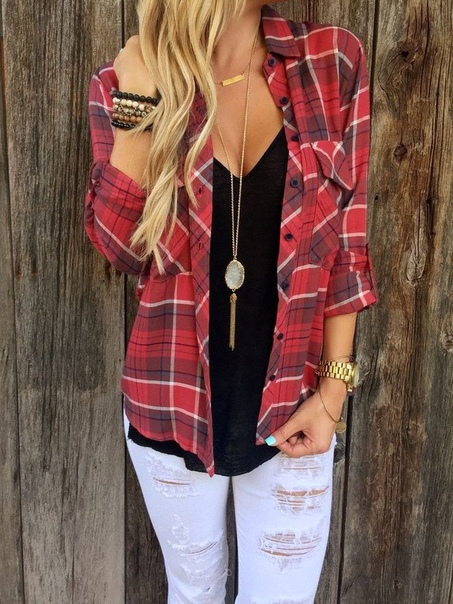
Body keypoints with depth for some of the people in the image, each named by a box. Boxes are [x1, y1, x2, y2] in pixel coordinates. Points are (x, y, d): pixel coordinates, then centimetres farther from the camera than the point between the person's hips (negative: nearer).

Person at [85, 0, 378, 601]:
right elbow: (122, 248, -12)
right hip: (174, 407, 1)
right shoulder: (127, 82, -4)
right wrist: (136, 106, -19)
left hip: (290, 408, 0)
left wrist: (334, 387, -5)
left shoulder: (332, 62, -5)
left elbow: (345, 242, -3)